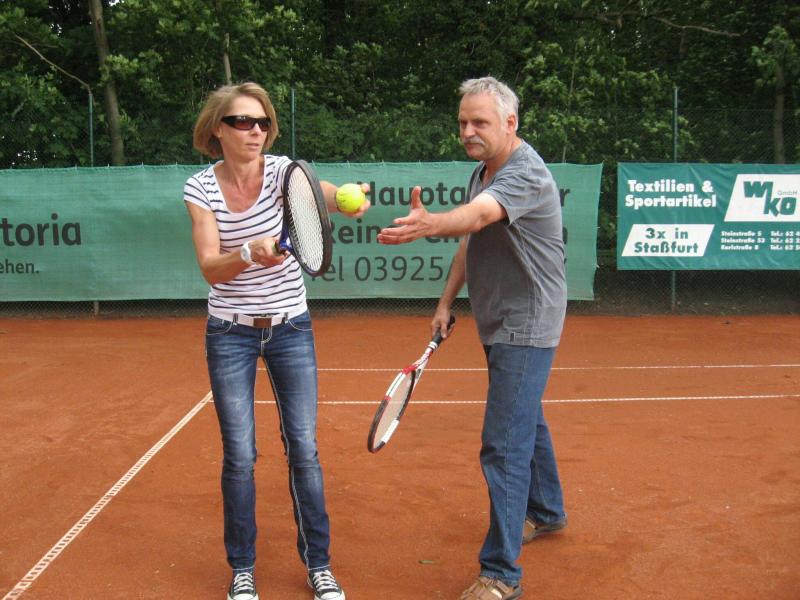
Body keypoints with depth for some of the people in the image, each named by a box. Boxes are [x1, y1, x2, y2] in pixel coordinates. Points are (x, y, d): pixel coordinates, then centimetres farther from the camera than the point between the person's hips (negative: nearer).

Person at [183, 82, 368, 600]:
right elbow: (210, 267, -17)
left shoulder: (282, 170, -8)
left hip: (291, 328, 0)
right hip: (230, 333, 0)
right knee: (239, 456, 5)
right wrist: (250, 254, -38)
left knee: (304, 450, 4)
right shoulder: (201, 188, -6)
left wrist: (348, 196, -53)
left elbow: (323, 192, -30)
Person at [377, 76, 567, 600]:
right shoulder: (483, 173, 9)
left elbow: (477, 217, -41)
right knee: (526, 422, 24)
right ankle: (547, 512, 46)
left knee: (504, 445, -12)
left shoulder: (526, 172, -21)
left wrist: (427, 225, -59)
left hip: (525, 329, -10)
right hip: (500, 326, 10)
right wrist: (447, 302, 10)